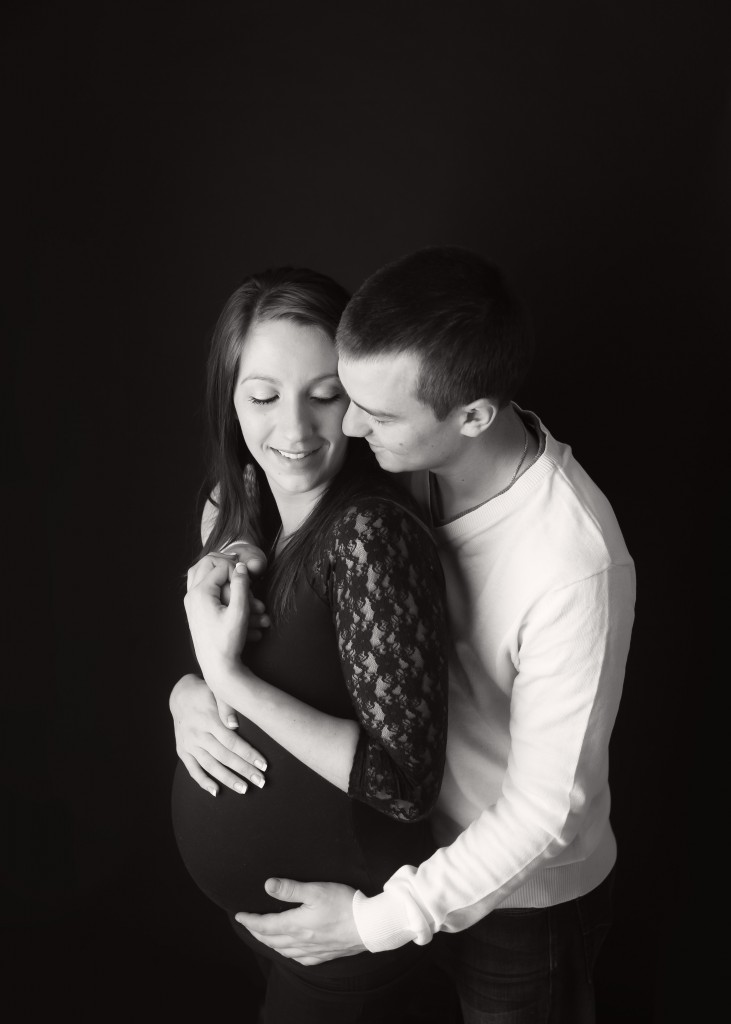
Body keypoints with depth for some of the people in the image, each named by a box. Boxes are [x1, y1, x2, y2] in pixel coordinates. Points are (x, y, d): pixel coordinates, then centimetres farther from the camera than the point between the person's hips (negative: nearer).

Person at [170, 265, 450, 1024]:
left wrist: (229, 677, -29)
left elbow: (407, 780, -30)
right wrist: (188, 697, -13)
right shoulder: (232, 504, -6)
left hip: (339, 913, -7)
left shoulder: (371, 533, -29)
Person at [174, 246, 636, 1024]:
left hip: (524, 892, -5)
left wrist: (378, 920, -22)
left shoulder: (575, 564, -36)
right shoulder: (406, 461, -17)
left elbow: (547, 808, -27)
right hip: (428, 835, 5)